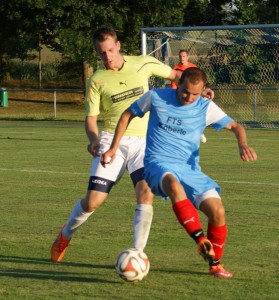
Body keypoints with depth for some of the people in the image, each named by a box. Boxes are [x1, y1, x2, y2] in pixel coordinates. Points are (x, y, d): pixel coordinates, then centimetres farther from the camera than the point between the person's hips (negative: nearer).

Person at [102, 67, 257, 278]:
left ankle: (215, 264, 7)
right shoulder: (156, 97, 0)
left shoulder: (206, 108, 2)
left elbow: (235, 126, 6)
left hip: (190, 169, 3)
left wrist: (243, 145, -16)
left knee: (217, 210, -16)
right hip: (158, 164, -2)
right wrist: (113, 148, 10)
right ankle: (201, 240, -38)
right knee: (175, 186, -40)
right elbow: (128, 115, 14)